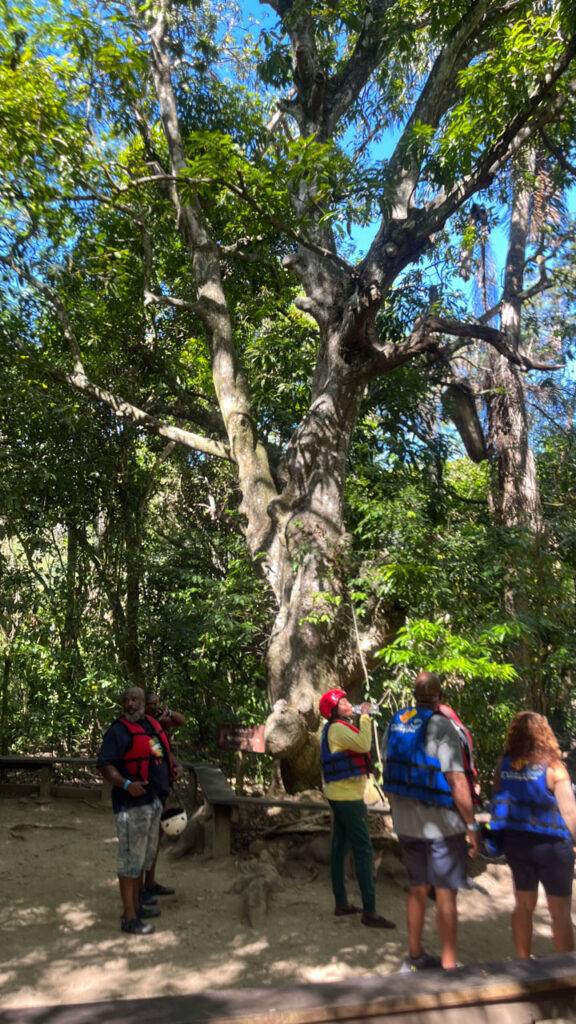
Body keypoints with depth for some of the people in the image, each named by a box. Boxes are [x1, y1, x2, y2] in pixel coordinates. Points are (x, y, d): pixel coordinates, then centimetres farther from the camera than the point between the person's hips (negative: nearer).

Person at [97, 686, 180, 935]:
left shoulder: (152, 724, 11)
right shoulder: (119, 730, -14)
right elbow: (105, 765, -21)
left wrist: (171, 770, 9)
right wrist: (126, 784, -34)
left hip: (154, 800, 9)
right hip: (132, 802, -9)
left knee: (145, 855, 19)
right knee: (131, 857, -2)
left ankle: (136, 905, 32)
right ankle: (129, 917, 6)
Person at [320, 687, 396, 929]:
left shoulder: (336, 729, 14)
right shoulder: (338, 729, -18)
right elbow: (363, 744, -31)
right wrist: (365, 716, -22)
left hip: (340, 797, 10)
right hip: (348, 798, -10)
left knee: (340, 847, 13)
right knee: (363, 851, -7)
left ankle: (341, 903, 21)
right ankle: (369, 912, -5)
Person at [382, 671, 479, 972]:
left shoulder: (396, 722, 2)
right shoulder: (440, 725, -18)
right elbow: (457, 781, -20)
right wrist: (471, 825, -11)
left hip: (405, 821, 6)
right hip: (440, 823, -6)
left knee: (417, 887, 19)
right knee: (446, 892, 6)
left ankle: (415, 957, 31)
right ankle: (449, 966, 13)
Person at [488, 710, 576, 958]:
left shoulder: (503, 765, -4)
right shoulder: (552, 767, -14)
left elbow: (497, 802, 2)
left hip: (514, 841, 4)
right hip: (550, 844, -4)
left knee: (524, 904, 19)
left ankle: (523, 963, 29)